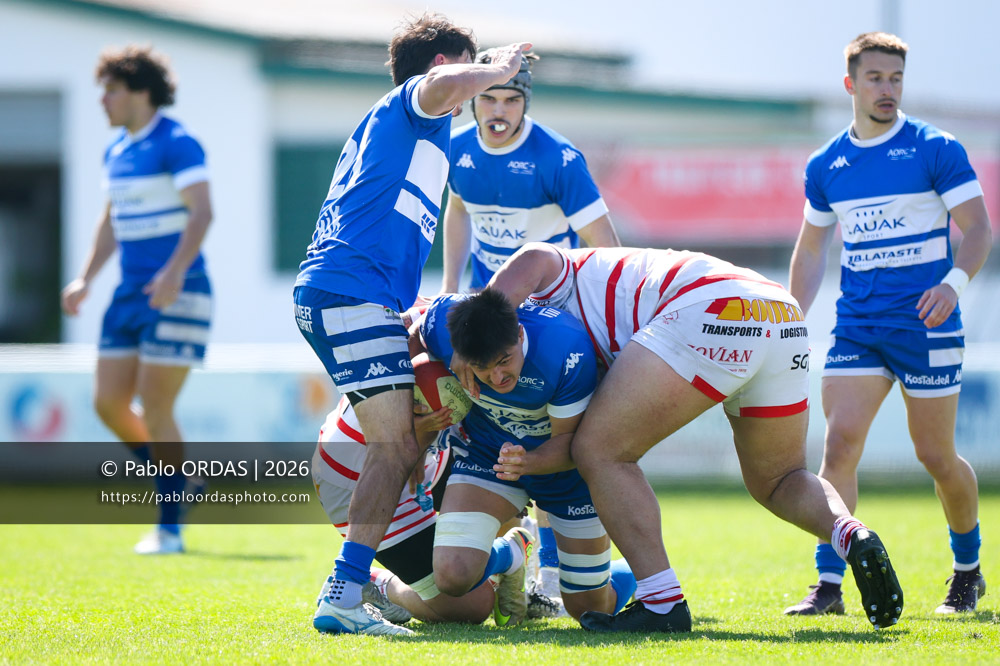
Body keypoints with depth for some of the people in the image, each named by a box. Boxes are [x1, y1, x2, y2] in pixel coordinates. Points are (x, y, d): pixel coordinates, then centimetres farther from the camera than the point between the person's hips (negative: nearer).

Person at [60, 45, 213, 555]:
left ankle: (169, 529, -1)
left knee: (155, 408, -9)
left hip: (176, 294, -8)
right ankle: (179, 483, 21)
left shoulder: (176, 143, -11)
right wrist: (85, 279, 17)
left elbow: (202, 212, -20)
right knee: (109, 402, 2)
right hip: (131, 293, 8)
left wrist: (175, 271, -32)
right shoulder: (116, 152, 14)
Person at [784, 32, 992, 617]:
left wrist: (955, 283, -26)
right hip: (856, 327, 3)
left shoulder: (936, 151, -4)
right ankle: (829, 585, -13)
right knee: (839, 444, -12)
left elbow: (978, 228, -7)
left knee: (937, 457, 4)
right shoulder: (825, 166, 9)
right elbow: (812, 248, 19)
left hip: (927, 326, -3)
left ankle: (969, 569, 27)